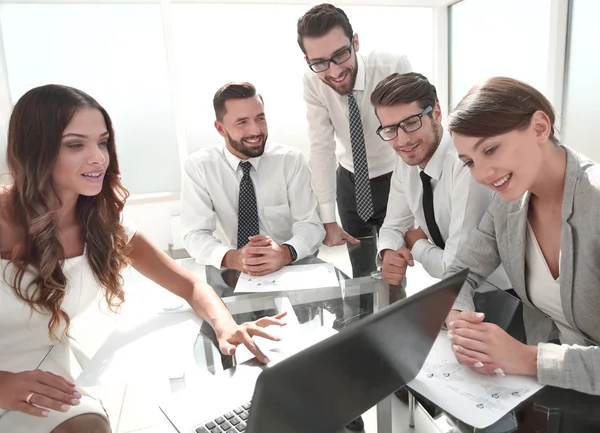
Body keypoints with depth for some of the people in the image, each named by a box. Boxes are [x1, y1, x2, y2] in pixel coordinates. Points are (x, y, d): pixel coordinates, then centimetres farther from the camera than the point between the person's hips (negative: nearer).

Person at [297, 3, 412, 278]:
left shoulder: (395, 67, -27)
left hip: (395, 179, -2)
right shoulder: (312, 84, -19)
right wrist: (327, 220, -21)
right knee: (361, 271, 13)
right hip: (350, 181, 2)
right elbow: (321, 149, -18)